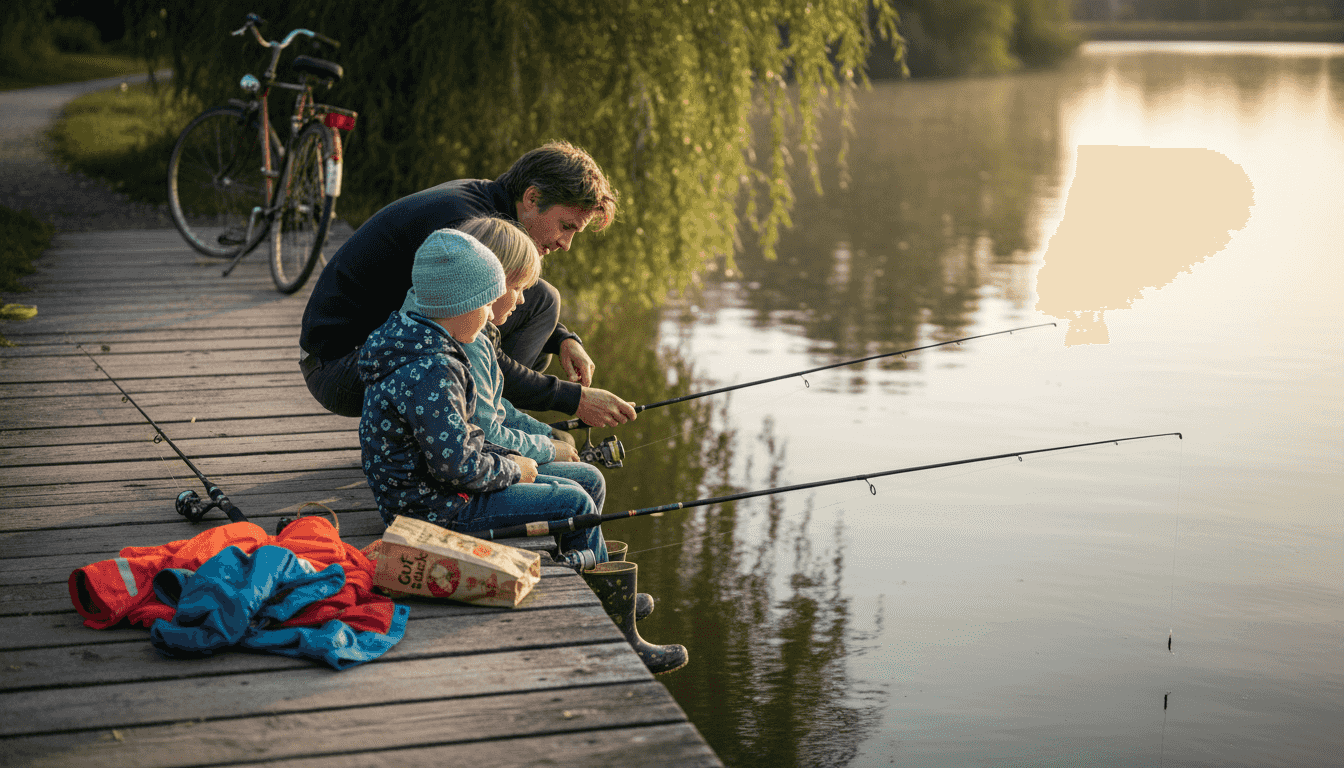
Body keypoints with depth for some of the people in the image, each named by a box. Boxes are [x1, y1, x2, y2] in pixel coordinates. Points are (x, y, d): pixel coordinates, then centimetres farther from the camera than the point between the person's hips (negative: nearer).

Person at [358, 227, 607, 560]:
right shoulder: (431, 373, -27)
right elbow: (456, 466, -26)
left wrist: (503, 458, 5)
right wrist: (512, 468, -9)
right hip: (433, 507, -11)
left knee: (569, 490, 15)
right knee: (575, 505, -5)